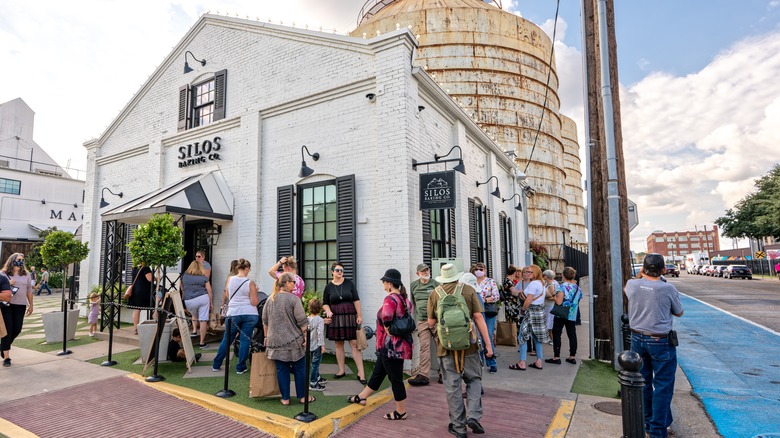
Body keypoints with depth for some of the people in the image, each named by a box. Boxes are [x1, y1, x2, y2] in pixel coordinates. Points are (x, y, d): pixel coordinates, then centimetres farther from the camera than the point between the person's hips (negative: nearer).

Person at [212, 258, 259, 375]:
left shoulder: (230, 279, 1)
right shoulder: (250, 283, -9)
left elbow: (228, 296, 16)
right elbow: (255, 302, -10)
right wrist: (255, 291, 5)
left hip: (233, 314, 3)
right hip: (249, 314, -3)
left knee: (227, 340, 15)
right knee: (245, 340, 5)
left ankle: (216, 365, 26)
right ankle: (240, 367, 10)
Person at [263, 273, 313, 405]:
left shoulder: (270, 299, 4)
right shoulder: (293, 299, -13)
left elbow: (265, 321, 12)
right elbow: (302, 321, -14)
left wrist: (267, 336, 23)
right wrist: (306, 337, -4)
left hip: (275, 341, 4)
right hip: (293, 341, -4)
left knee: (281, 369, 12)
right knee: (300, 368, 10)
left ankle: (285, 398, 18)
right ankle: (302, 396, 20)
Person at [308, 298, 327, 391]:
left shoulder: (307, 319, 1)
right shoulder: (320, 320, -18)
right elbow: (320, 333, -21)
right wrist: (322, 345, -17)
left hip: (310, 344, 7)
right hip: (317, 345, -7)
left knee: (315, 363, 22)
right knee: (315, 363, 0)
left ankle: (317, 378, 39)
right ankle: (313, 384, 6)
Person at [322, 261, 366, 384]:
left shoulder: (349, 283, -1)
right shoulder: (329, 287, 3)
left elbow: (356, 300, 0)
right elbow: (325, 303, 10)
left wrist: (359, 315, -3)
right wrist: (328, 311, -11)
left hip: (350, 317, -2)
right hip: (335, 318, 2)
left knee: (355, 344, -4)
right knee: (338, 344, 9)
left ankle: (361, 372, -1)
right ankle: (342, 370, 24)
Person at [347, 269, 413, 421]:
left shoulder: (390, 298, -22)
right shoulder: (404, 298, 8)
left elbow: (386, 314, -37)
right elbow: (410, 310, 18)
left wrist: (387, 328, -19)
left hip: (391, 345, -10)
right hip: (400, 343, 10)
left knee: (395, 378, 4)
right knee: (378, 372, 22)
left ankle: (401, 412, 19)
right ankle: (361, 397, 37)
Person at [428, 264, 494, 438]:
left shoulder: (435, 294, 0)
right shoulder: (469, 290, -2)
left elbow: (431, 322, 4)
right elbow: (478, 317, -5)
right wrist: (488, 343, -1)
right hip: (468, 345, 0)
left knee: (452, 386, 9)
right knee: (474, 379, 19)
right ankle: (473, 416, 6)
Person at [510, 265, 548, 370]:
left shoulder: (533, 284, -16)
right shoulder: (541, 283, 14)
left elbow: (528, 300, -19)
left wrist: (523, 308, -3)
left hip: (532, 312, -10)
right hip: (540, 311, 10)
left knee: (522, 336, -5)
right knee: (536, 337, 14)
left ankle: (522, 363, -3)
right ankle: (539, 362, 18)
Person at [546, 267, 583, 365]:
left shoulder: (562, 286, -15)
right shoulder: (577, 288, 4)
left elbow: (559, 302, -20)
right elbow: (578, 300, 16)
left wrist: (554, 296, -2)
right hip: (572, 315, 6)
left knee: (556, 335, 2)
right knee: (572, 335, 11)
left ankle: (556, 357, 3)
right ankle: (572, 357, 16)